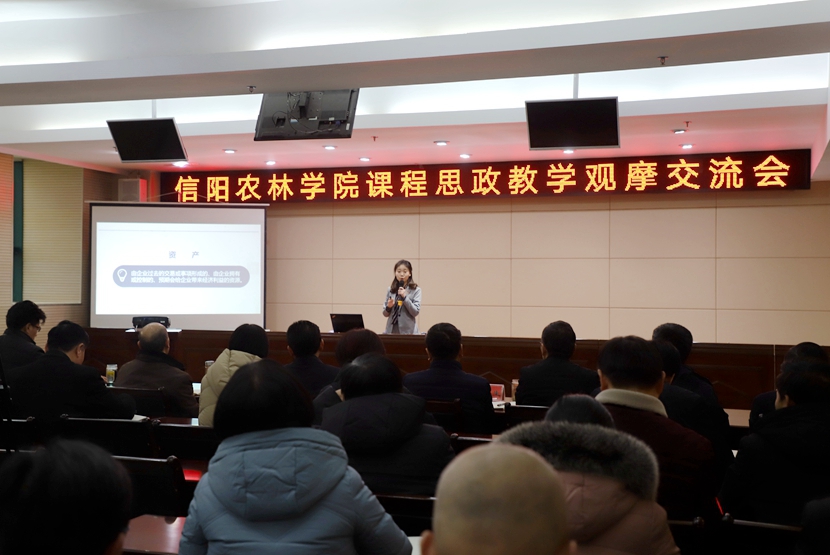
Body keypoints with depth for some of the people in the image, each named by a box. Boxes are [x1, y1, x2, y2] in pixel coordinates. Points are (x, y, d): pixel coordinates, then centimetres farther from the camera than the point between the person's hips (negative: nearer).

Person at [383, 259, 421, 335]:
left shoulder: (415, 290, -1)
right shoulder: (390, 290, 8)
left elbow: (416, 312, -9)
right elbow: (385, 314, 12)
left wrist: (405, 297, -16)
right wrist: (388, 307, -10)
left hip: (408, 330, -3)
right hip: (391, 330, 3)